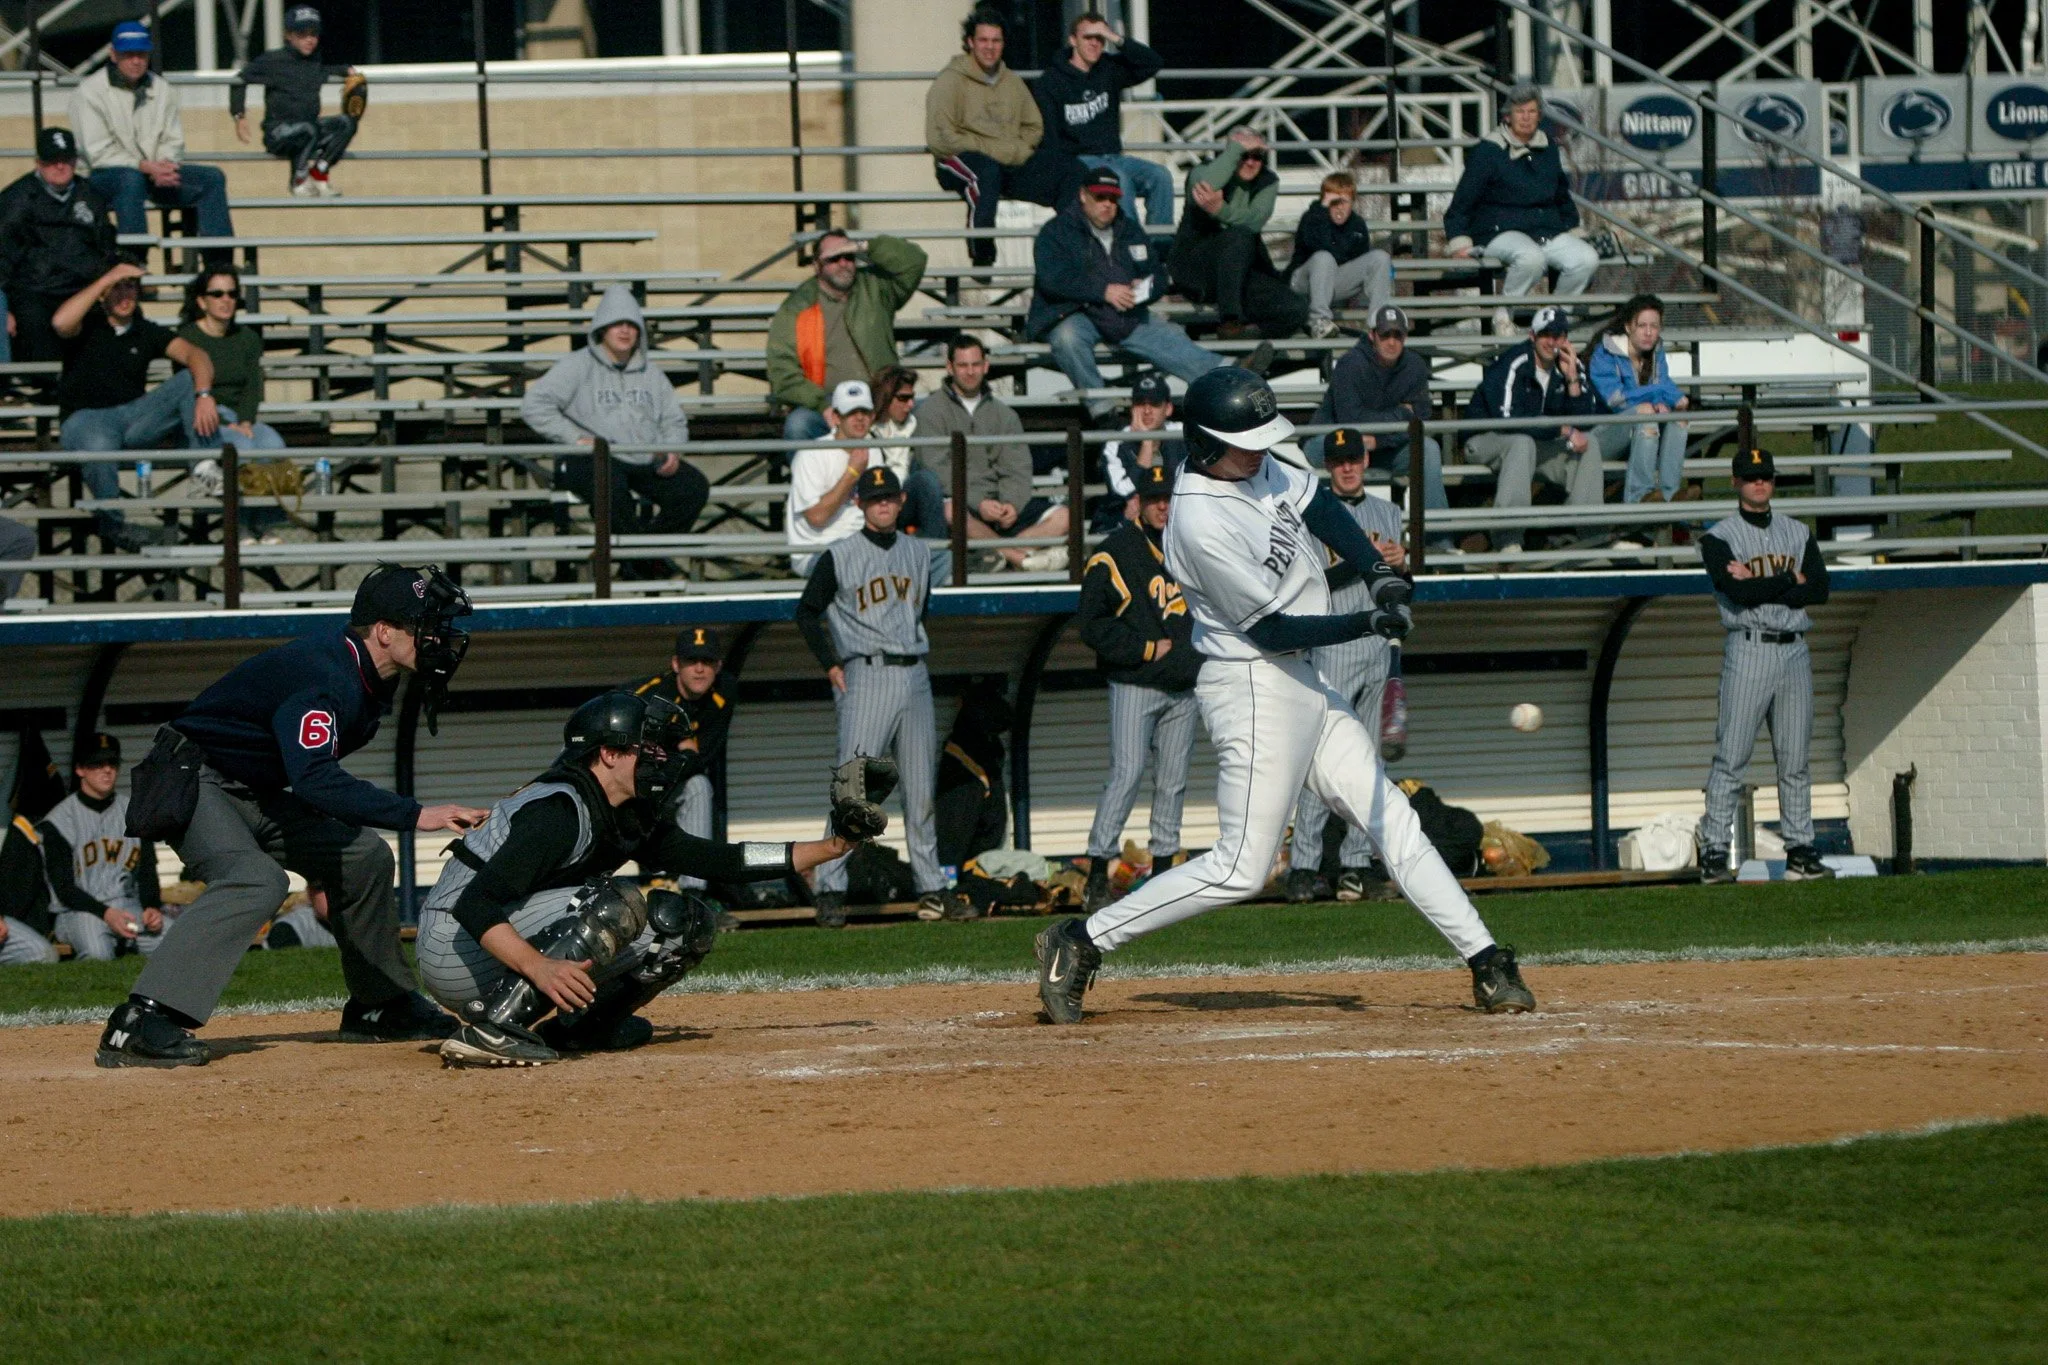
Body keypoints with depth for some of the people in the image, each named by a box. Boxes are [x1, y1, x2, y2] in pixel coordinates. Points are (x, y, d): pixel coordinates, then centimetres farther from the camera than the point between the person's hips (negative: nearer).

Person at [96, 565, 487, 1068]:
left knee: (364, 857, 10)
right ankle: (138, 1025, -39)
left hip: (256, 795, 10)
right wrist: (415, 815, -47)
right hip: (193, 783, -10)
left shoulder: (370, 676, 2)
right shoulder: (321, 674, -29)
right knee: (256, 880, -32)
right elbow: (315, 780, -43)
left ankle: (381, 1007, 25)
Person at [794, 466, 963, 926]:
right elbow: (807, 613, 5)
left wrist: (915, 651, 15)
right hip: (867, 676, -5)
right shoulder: (840, 556, -1)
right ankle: (830, 890, -10)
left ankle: (931, 888, 11)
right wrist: (831, 665, -2)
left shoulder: (918, 552, 14)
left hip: (915, 676, 5)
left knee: (921, 788, 6)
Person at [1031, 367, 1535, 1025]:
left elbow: (1318, 503, 12)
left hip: (1301, 684, 10)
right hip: (1255, 691, -10)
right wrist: (1369, 623, -25)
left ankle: (1487, 963, 14)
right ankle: (1082, 942, -1)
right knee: (1241, 867, -9)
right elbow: (1271, 627, -21)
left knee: (1392, 819, 10)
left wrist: (1378, 573, -4)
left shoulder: (1254, 466, 1)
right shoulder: (1202, 525, -25)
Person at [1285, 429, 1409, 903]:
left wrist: (1401, 563, -1)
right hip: (1334, 646, -6)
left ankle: (1356, 861, 8)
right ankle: (1304, 864, -15)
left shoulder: (1387, 513, 17)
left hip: (1380, 646, 6)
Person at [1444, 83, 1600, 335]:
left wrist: (1574, 231, 24)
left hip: (1548, 229, 6)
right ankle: (1503, 317, -21)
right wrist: (1460, 241, -11)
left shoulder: (1548, 149, 15)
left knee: (1587, 259, -21)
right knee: (1531, 258, -40)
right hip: (1500, 232, -6)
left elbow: (1563, 196, 30)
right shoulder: (1488, 151, -3)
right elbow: (1463, 200, -2)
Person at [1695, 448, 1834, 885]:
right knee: (1730, 758, -7)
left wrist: (1760, 585, -8)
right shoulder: (1719, 537, 2)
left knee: (1795, 759, 5)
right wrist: (1791, 579, -4)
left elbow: (1820, 589, 1)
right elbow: (1738, 592, -14)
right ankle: (1713, 853, -7)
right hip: (1748, 649, -4)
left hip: (1794, 651, 4)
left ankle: (1800, 851, 8)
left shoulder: (1798, 533, 15)